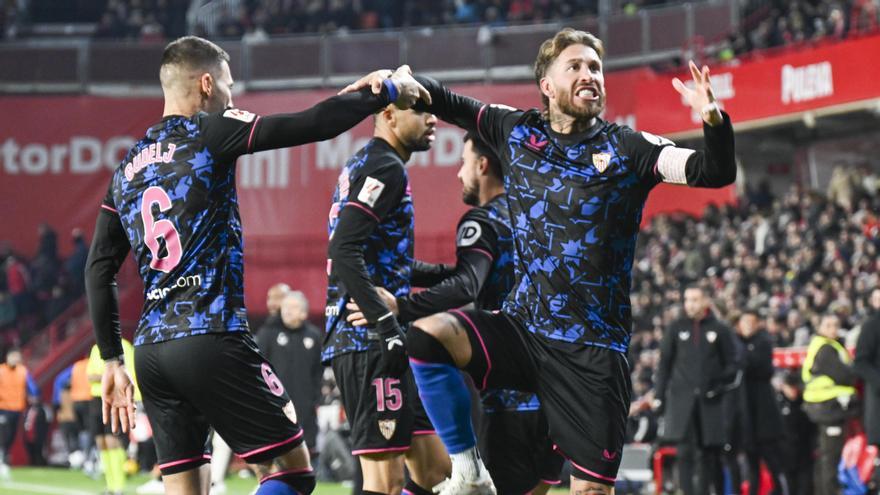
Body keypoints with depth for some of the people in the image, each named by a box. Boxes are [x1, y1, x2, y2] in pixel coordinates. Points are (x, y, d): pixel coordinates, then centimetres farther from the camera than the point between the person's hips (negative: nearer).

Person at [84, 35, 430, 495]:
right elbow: (315, 123, -7)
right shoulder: (209, 133, -2)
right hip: (210, 338, -7)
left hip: (150, 349, 7)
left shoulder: (127, 167, 17)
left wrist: (112, 359, 19)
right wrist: (385, 90, 8)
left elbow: (98, 270, 16)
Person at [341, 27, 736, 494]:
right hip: (521, 329, 3)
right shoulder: (516, 131, 6)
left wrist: (713, 120, -33)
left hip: (592, 349, -2)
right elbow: (443, 101, 19)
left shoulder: (628, 149, -3)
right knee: (427, 332, -23)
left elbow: (715, 172, -14)